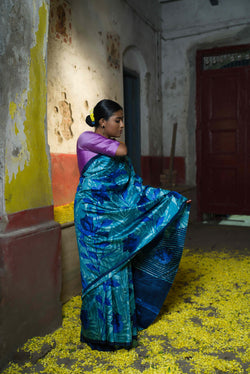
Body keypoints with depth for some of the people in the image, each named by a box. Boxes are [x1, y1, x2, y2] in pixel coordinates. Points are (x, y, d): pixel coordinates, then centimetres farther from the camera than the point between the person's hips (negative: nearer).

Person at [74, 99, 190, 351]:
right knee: (101, 271, 1)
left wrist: (170, 198, 9)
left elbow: (134, 187, 11)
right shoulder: (86, 139, -7)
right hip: (94, 215, -7)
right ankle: (102, 332, 19)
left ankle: (121, 328, 28)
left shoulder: (115, 148, 13)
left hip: (116, 215, 7)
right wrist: (113, 141, 3)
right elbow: (121, 150, -21)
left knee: (120, 270, 12)